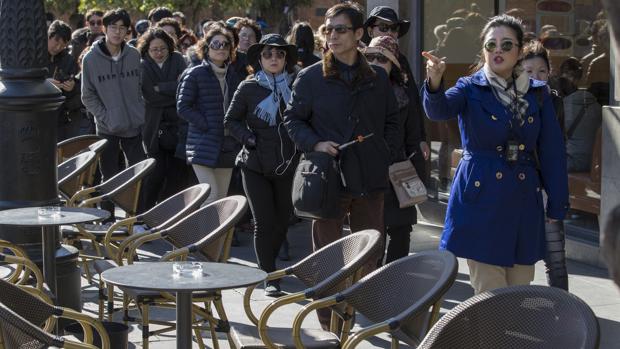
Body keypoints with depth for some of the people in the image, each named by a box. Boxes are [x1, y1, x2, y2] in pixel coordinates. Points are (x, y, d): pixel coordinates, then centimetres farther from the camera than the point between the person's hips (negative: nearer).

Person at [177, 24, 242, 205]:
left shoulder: (232, 76, 14)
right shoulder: (194, 74, -3)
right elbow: (183, 107, -8)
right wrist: (207, 126, -14)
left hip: (227, 147, 6)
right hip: (203, 147, -6)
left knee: (222, 199, 7)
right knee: (211, 198, -14)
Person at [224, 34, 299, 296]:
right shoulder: (249, 87, -2)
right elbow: (231, 120, 7)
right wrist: (250, 139, -7)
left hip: (288, 165, 2)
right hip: (256, 166, -2)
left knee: (282, 221, 10)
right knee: (265, 222, -4)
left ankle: (268, 263, 32)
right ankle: (269, 277, 3)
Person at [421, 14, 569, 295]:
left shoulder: (537, 93, 7)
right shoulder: (471, 88, 0)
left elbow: (552, 153, 8)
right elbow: (439, 110, -22)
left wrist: (557, 207, 4)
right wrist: (434, 83, -44)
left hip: (524, 199, 3)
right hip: (481, 200, -3)